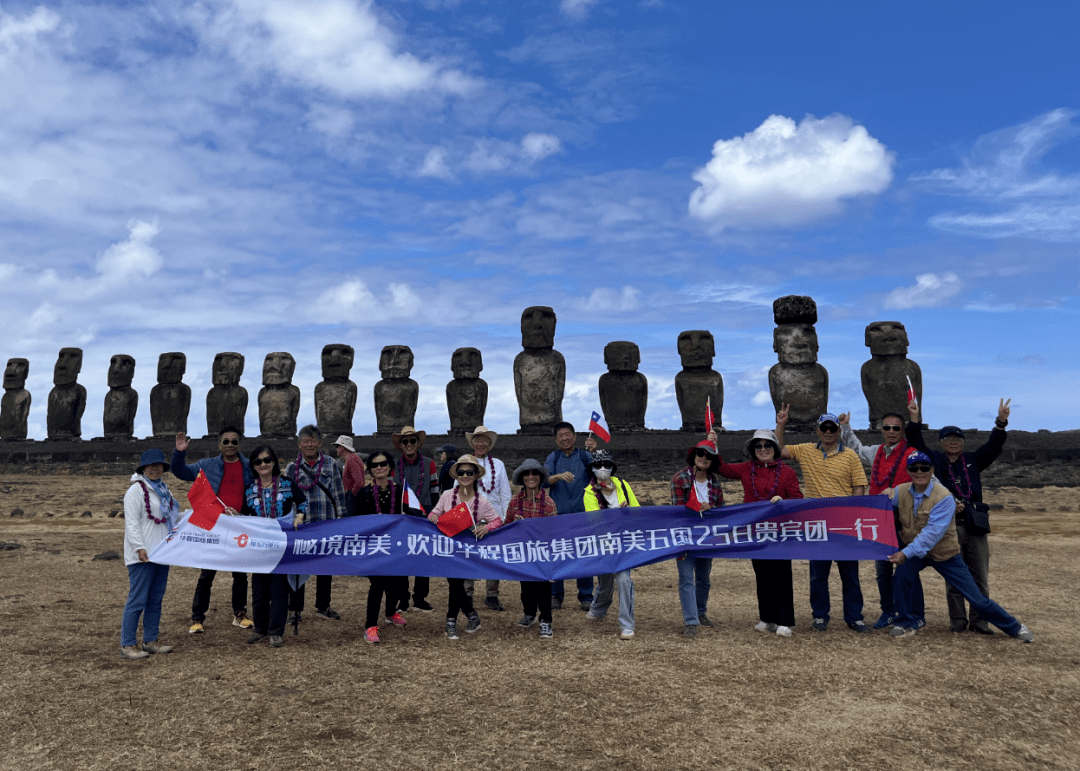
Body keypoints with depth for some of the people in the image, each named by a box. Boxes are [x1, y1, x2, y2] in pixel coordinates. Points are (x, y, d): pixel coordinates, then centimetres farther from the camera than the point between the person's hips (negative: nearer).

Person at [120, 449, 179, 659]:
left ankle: (150, 641, 20)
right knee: (137, 600, -6)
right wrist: (139, 548, -22)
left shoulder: (163, 490, 17)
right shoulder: (136, 491, -7)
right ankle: (127, 644, 2)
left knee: (156, 599, 12)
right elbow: (131, 523, -14)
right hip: (142, 555, -8)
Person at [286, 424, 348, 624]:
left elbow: (338, 494, 6)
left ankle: (323, 606, 24)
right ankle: (295, 609, 14)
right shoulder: (292, 468, 2)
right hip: (301, 524, -1)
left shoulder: (331, 465, 3)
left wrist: (340, 519, 3)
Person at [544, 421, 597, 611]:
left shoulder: (584, 456, 4)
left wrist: (594, 452, -30)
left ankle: (586, 597, 12)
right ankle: (555, 596, 14)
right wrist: (559, 476, -25)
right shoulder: (553, 458, 9)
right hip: (558, 514, 1)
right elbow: (544, 480, -5)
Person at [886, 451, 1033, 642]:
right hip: (912, 551, 3)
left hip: (944, 554, -2)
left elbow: (932, 533, -31)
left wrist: (906, 553, -40)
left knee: (977, 598, 1)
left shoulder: (944, 497, -24)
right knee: (903, 573, -27)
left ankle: (1015, 628, 26)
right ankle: (906, 623, -6)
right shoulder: (900, 491, -10)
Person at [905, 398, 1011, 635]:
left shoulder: (972, 461, 16)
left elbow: (993, 447, 8)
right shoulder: (935, 460, 9)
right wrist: (914, 420, -11)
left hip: (975, 525, 2)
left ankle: (978, 620, 11)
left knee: (980, 577, 4)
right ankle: (957, 619, 11)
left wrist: (1001, 422, -4)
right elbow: (917, 444, 0)